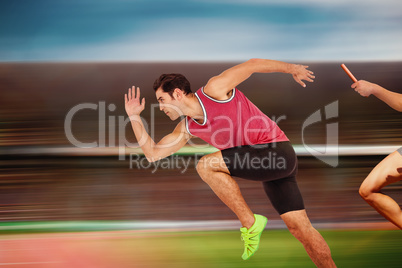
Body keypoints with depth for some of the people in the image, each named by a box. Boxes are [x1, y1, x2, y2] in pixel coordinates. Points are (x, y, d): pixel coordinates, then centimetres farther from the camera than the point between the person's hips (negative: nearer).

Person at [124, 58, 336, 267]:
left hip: (277, 150, -8)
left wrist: (292, 68, 9)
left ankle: (250, 223, -10)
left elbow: (252, 64, -1)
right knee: (299, 227, 4)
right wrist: (134, 117, 9)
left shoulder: (214, 89, -9)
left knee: (206, 165, -15)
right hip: (272, 163, 8)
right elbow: (153, 153, 15)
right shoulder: (187, 127, 13)